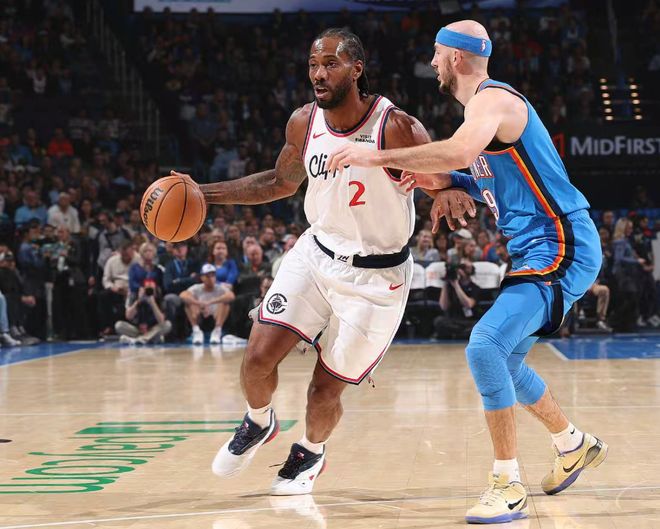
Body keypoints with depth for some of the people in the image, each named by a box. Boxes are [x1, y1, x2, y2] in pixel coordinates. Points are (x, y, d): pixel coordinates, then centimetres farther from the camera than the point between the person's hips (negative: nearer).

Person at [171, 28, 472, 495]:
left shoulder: (397, 129, -23)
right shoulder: (304, 123, -5)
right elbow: (281, 182, 13)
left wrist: (451, 192, -39)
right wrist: (204, 194, 6)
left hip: (377, 276, -4)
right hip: (317, 253, 4)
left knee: (325, 390, 1)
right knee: (258, 355, -7)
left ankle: (312, 452, 35)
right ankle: (259, 424, 27)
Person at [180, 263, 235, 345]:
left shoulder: (220, 288, -2)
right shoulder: (196, 288, -1)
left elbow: (231, 296, -28)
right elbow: (183, 295, -24)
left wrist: (210, 302, -37)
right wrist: (200, 304, -38)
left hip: (216, 320, 0)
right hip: (200, 321, 0)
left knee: (225, 300, -22)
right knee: (188, 301, -20)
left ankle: (217, 331, -25)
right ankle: (196, 331, -23)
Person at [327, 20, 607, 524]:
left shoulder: (492, 99, -15)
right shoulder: (486, 103, 18)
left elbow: (461, 150, -36)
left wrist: (378, 156, -29)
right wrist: (444, 181, 10)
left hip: (561, 249, -11)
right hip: (537, 250, 11)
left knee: (485, 345, -24)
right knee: (504, 362, 20)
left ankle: (508, 487, -19)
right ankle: (575, 445, 39)